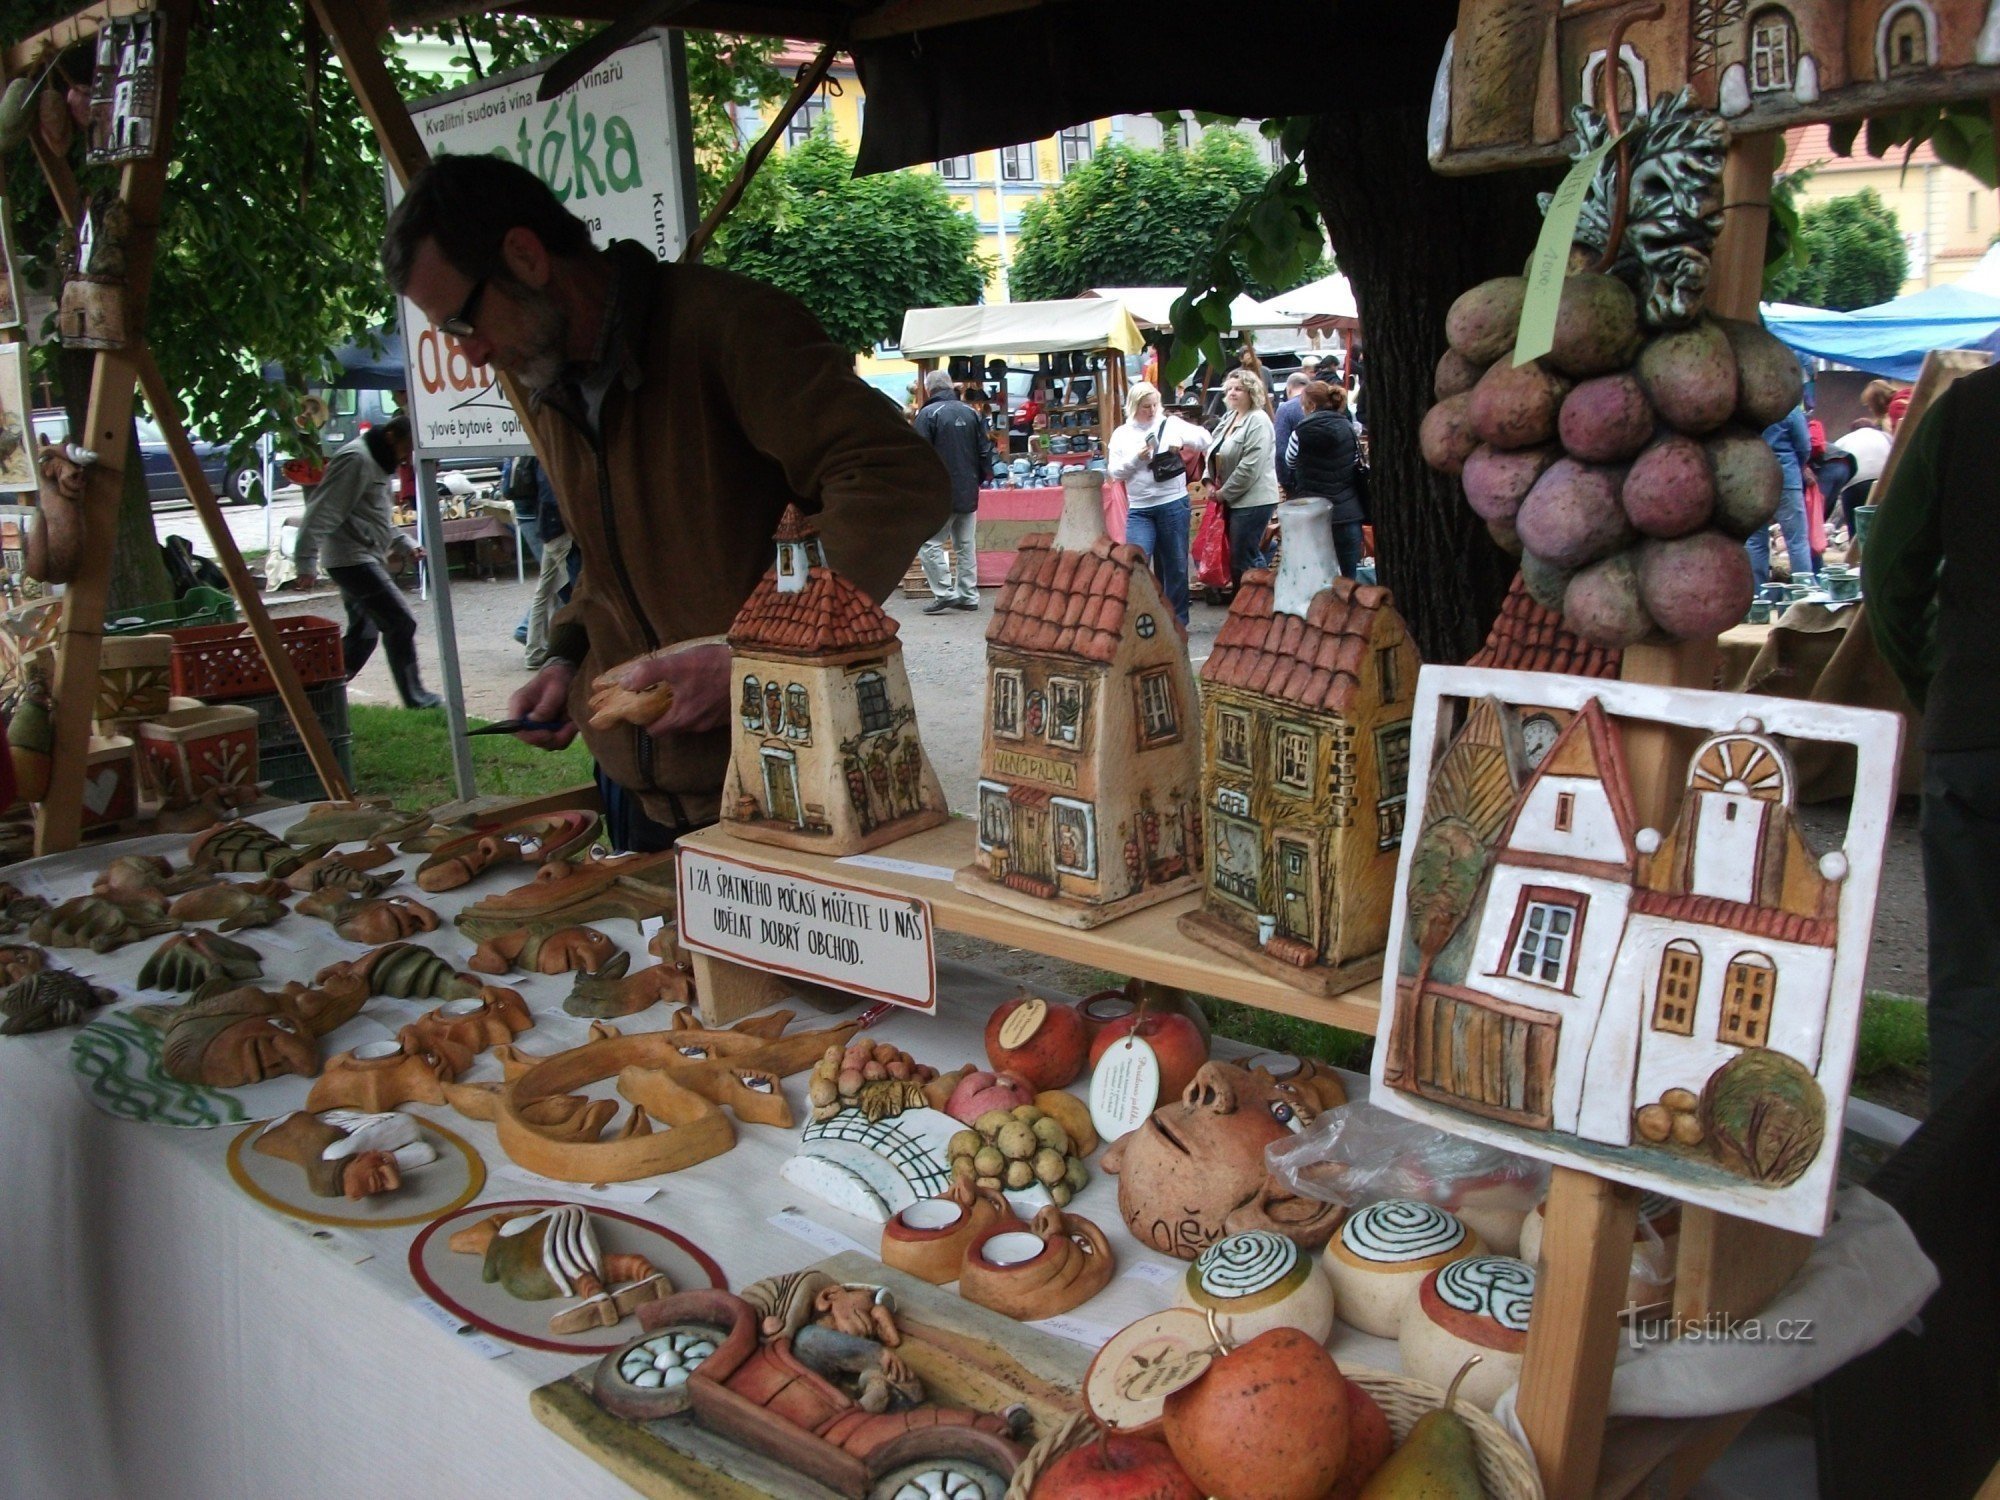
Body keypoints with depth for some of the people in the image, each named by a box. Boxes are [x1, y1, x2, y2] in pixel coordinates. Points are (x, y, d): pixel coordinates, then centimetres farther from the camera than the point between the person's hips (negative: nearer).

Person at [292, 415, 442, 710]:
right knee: (401, 622, -9)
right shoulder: (356, 459, -15)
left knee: (363, 634, 12)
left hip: (368, 558, 11)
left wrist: (404, 544, 14)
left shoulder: (381, 462, 17)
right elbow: (323, 512, -20)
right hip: (353, 558, -11)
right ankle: (414, 697, -1)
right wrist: (307, 561, -24)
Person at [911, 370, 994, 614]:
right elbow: (985, 450, 11)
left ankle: (945, 593, -9)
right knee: (966, 544, 11)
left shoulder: (928, 414, -9)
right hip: (968, 493, 6)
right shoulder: (971, 413, 8)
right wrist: (980, 479, 21)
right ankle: (968, 595, 14)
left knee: (929, 543, -1)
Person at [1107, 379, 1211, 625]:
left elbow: (1204, 438, 3)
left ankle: (1177, 620, 18)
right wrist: (1137, 458, -12)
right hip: (1139, 510, 1)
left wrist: (1182, 441, -14)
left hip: (1173, 504, 0)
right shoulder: (1121, 434, 7)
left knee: (1176, 565, 7)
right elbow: (1115, 472, 3)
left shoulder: (1171, 424, 4)